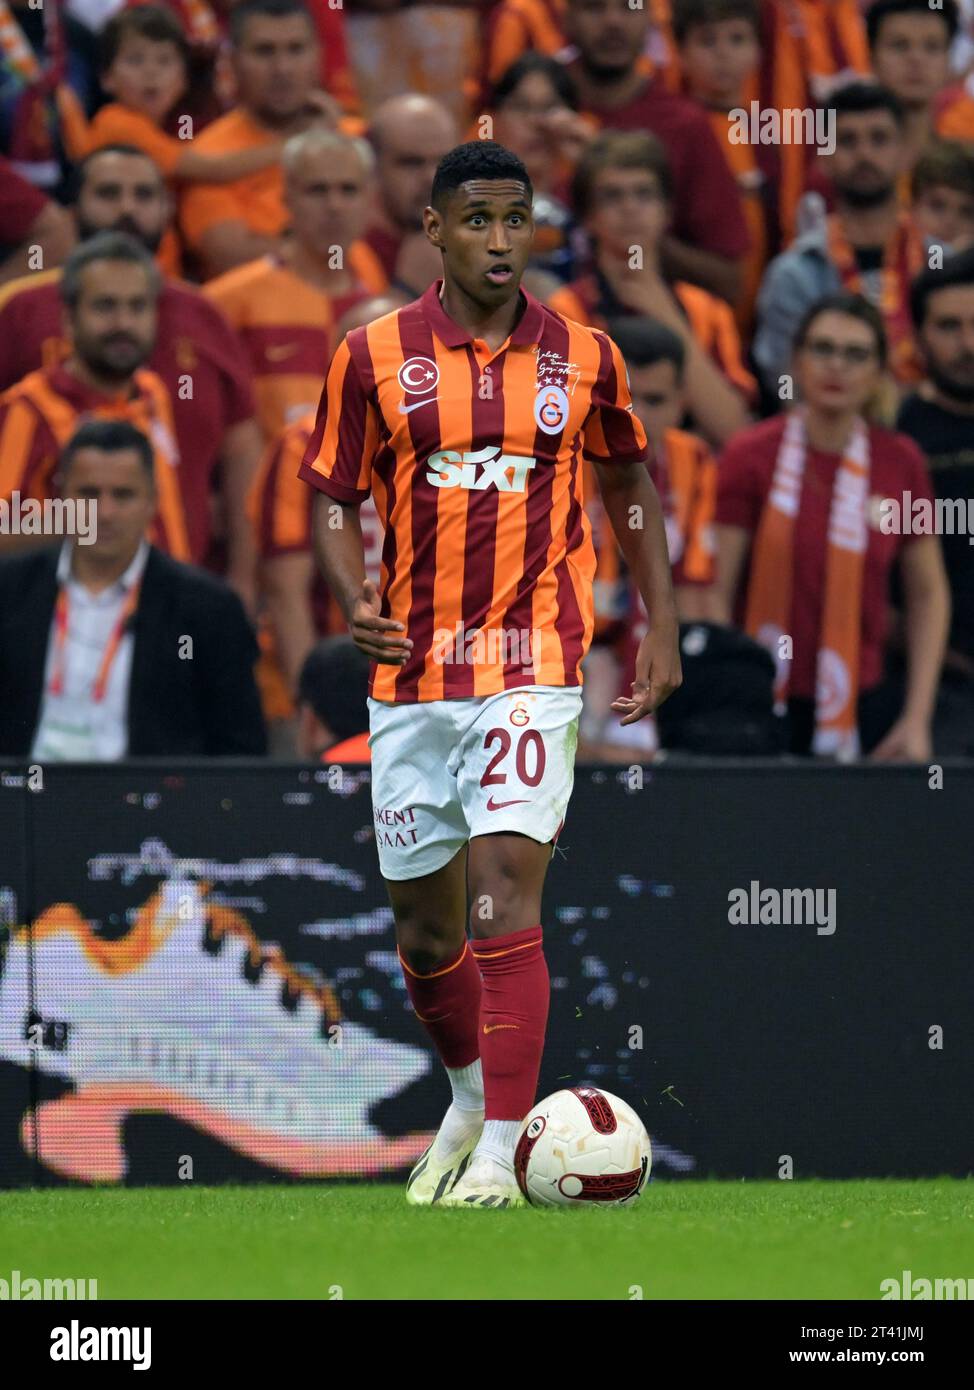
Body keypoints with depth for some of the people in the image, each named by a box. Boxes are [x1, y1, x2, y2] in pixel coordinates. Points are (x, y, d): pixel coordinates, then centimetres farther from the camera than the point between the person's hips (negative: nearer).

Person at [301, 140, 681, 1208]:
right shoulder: (374, 358, 0)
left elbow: (631, 486, 17)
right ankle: (473, 1095, 40)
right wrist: (356, 606, -14)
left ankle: (498, 1156, -22)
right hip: (411, 673, 2)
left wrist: (661, 630, 12)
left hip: (532, 667, -2)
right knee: (424, 927, 12)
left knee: (505, 884, -19)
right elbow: (334, 506, 5)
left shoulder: (583, 359, 2)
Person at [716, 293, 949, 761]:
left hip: (862, 708, 2)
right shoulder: (750, 456, -5)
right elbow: (712, 595, -6)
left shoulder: (900, 462, 4)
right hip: (763, 706, -2)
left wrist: (917, 720, 5)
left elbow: (928, 595, 11)